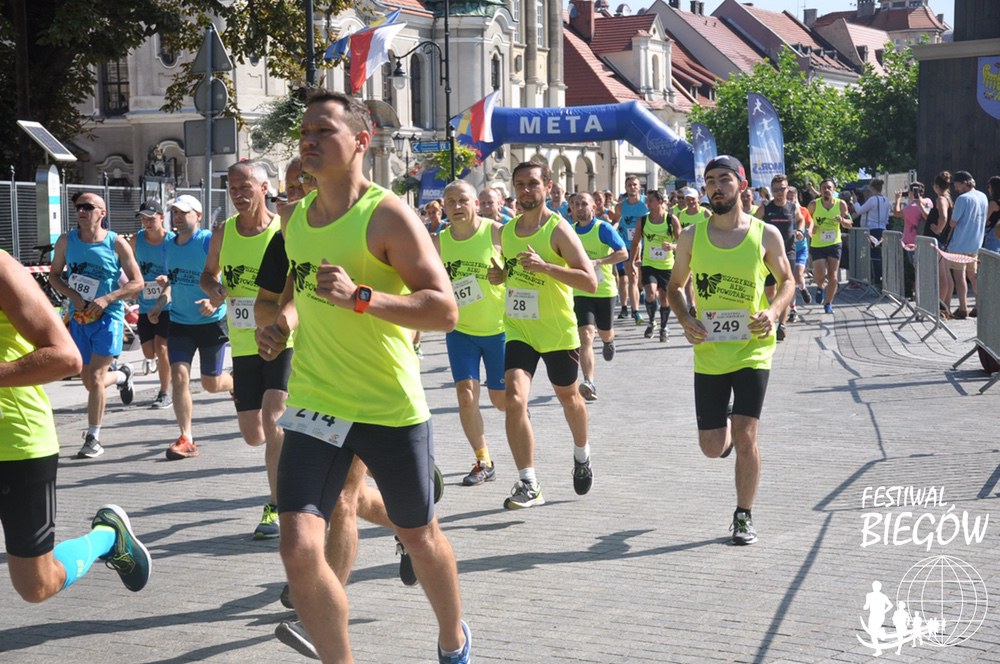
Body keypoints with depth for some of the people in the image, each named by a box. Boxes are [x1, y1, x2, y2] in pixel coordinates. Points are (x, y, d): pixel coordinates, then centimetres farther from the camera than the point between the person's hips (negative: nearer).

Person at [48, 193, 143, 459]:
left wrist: (106, 299, -19)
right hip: (79, 317, 4)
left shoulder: (117, 243, -8)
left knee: (95, 379, -11)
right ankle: (122, 375, 47)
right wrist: (73, 296, -10)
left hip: (108, 317, -4)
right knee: (89, 381, 13)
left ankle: (93, 438, 1)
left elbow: (137, 282, -6)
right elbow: (54, 275, 9)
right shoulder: (66, 241, 1)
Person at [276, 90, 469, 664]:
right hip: (315, 406, 4)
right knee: (299, 549, -12)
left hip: (392, 408, -4)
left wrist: (360, 298, -31)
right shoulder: (296, 218, 7)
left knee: (420, 538, 15)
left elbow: (445, 310, -20)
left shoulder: (389, 215, -13)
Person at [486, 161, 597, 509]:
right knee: (514, 399, -15)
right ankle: (528, 484, -12)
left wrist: (543, 266, -30)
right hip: (518, 329, 3)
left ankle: (582, 455, 46)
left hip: (558, 331, -3)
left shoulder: (558, 229, -13)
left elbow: (590, 281, -20)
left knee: (568, 397, 17)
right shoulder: (507, 231, 5)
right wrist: (500, 275, 0)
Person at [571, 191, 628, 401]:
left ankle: (609, 342, 55)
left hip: (604, 289, -2)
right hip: (580, 291, 2)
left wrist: (598, 261, -25)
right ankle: (589, 384, -20)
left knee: (605, 333, 15)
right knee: (585, 336, -14)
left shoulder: (603, 228, -10)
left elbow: (623, 253, -15)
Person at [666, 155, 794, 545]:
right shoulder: (691, 236, 0)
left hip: (752, 349, -2)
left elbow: (787, 281, 8)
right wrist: (684, 319, -8)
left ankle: (744, 517, 8)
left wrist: (774, 311, -12)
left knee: (745, 436, -10)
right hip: (708, 352, 2)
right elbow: (675, 286, 11)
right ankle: (727, 433, 44)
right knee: (713, 448, 6)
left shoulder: (766, 235, -4)